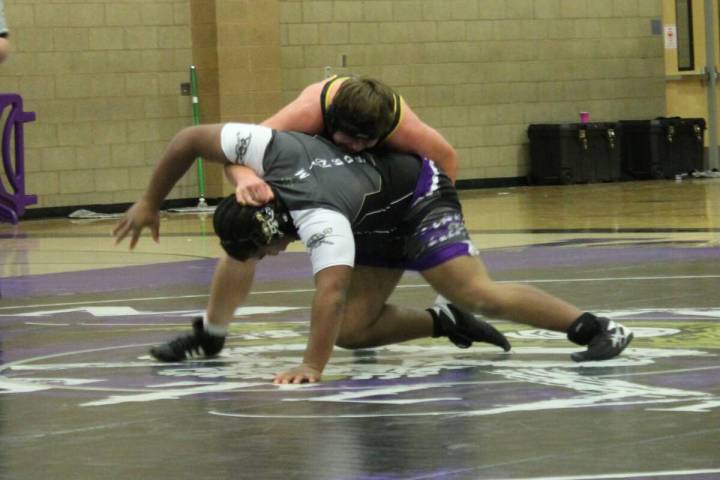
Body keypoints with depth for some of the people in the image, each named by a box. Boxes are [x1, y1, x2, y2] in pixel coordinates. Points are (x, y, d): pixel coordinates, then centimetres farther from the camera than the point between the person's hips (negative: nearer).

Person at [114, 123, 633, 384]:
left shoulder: (321, 219, -41)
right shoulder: (271, 151, -22)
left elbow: (331, 291, -51)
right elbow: (188, 139, -11)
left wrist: (312, 366, -56)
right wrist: (150, 204, -7)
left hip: (419, 200, -9)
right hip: (377, 220, 9)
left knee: (479, 293, -27)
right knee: (349, 330, -3)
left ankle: (596, 328, -22)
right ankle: (446, 323, 10)